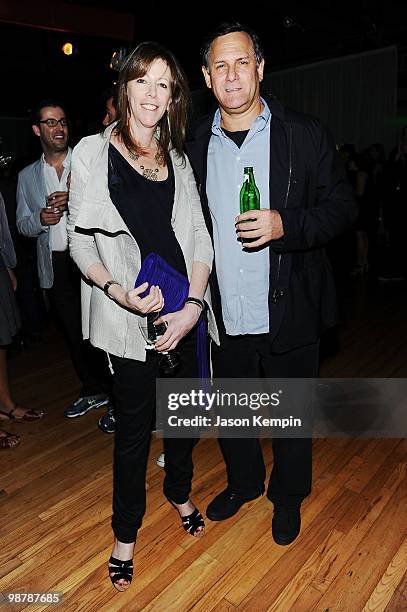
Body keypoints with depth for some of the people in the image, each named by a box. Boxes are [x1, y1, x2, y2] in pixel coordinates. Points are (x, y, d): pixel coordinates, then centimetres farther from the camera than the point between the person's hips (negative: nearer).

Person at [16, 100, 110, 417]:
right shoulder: (27, 176, 13)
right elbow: (23, 225, 14)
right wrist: (40, 218, -8)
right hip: (55, 265, 4)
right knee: (74, 332, 12)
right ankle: (93, 391, 29)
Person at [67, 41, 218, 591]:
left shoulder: (177, 160, 10)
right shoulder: (92, 152, 0)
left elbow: (199, 238, 5)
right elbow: (81, 241, -2)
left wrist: (193, 305, -8)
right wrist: (119, 292, -19)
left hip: (185, 309, 4)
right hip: (128, 315, -3)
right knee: (134, 424, 7)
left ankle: (180, 493, 45)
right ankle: (125, 532, 31)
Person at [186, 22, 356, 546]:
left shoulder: (304, 135, -3)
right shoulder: (195, 148, 5)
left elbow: (341, 206, -3)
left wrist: (287, 225, -21)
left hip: (288, 313, -2)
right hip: (224, 319, 3)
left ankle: (288, 496, 43)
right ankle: (243, 482, 48)